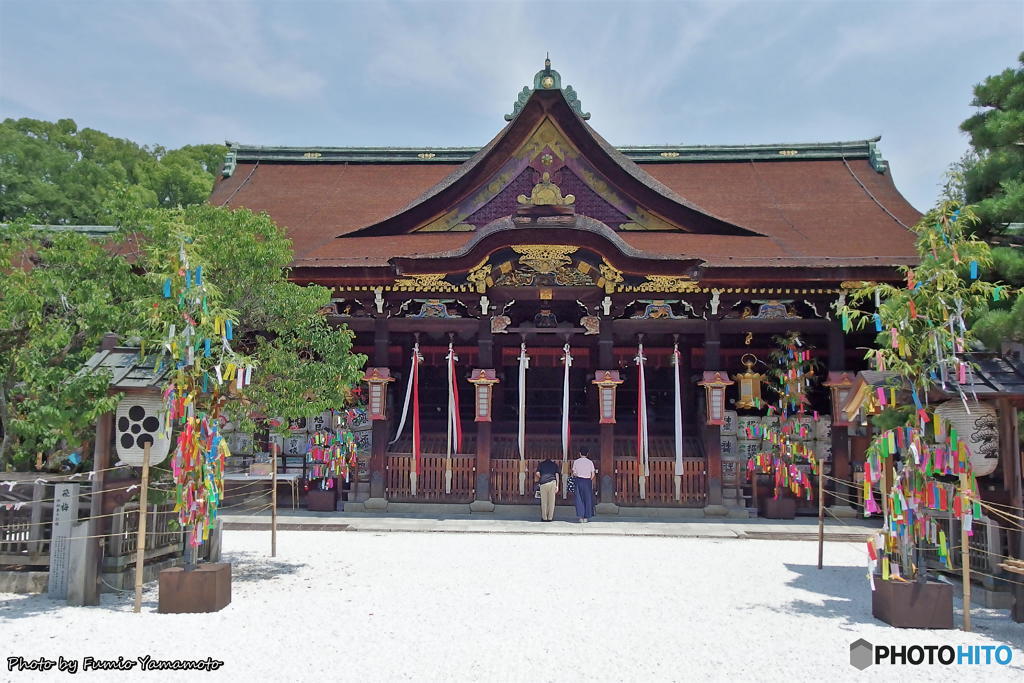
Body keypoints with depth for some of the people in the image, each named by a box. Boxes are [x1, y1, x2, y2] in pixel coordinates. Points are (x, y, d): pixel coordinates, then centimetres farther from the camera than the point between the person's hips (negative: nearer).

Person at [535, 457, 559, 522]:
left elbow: (537, 473, 7)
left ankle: (544, 518, 5)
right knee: (551, 501, 7)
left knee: (544, 501, 6)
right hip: (552, 482, 1)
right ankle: (550, 517, 7)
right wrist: (557, 486, 7)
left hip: (543, 483, -1)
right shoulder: (555, 464, 20)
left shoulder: (541, 464, 18)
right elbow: (557, 475, 11)